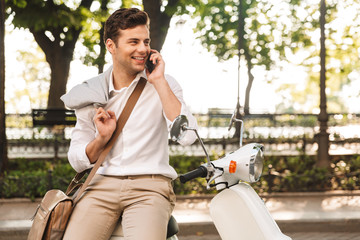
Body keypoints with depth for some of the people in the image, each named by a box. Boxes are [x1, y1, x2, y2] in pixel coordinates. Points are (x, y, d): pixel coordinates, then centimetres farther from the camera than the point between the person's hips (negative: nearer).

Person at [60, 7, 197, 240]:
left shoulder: (164, 84, 6)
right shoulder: (91, 93, 12)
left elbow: (188, 135, -11)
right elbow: (77, 161, 14)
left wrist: (159, 81, -9)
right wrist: (101, 138, -7)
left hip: (149, 187, -2)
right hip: (102, 185, 2)